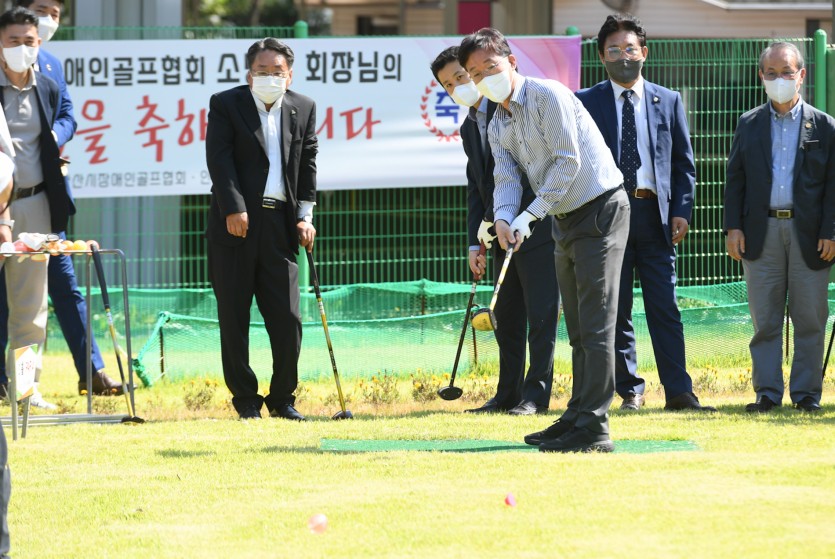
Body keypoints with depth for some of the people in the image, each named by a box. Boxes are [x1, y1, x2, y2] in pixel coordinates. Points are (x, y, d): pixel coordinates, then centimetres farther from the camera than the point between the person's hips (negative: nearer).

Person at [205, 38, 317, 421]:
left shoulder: (303, 109, 11)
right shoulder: (226, 105, 1)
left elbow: (308, 162, 11)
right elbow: (219, 159, -7)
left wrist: (305, 215, 1)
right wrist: (233, 209, -17)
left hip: (281, 223, 2)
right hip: (237, 221, -2)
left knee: (287, 319, -2)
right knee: (234, 317, 1)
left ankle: (282, 398, 11)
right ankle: (245, 399, 10)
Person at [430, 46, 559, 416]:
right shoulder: (469, 128, 16)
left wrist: (492, 219, -17)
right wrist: (475, 243, 8)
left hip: (536, 226, -8)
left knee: (541, 315, -6)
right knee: (507, 318, 9)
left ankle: (536, 394, -5)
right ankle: (508, 394, 13)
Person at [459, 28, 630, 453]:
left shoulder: (547, 96, -14)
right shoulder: (498, 127, 12)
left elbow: (568, 161, -19)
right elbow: (507, 178, 3)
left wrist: (529, 215, -20)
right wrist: (503, 218, -19)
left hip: (599, 209, -9)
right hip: (565, 222, 9)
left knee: (595, 324, -13)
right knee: (577, 328, 13)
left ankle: (593, 427, -16)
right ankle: (578, 417, 18)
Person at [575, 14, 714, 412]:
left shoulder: (668, 101, 12)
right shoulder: (586, 103, 6)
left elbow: (684, 163, 12)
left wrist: (682, 211, 0)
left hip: (655, 213, 1)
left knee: (665, 308, -3)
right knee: (615, 311, 2)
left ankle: (679, 392, -4)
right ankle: (630, 390, 9)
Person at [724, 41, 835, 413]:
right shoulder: (749, 125, 11)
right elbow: (735, 179, 10)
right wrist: (733, 226, 0)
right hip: (762, 232, 1)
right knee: (764, 319, 2)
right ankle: (767, 392, 6)